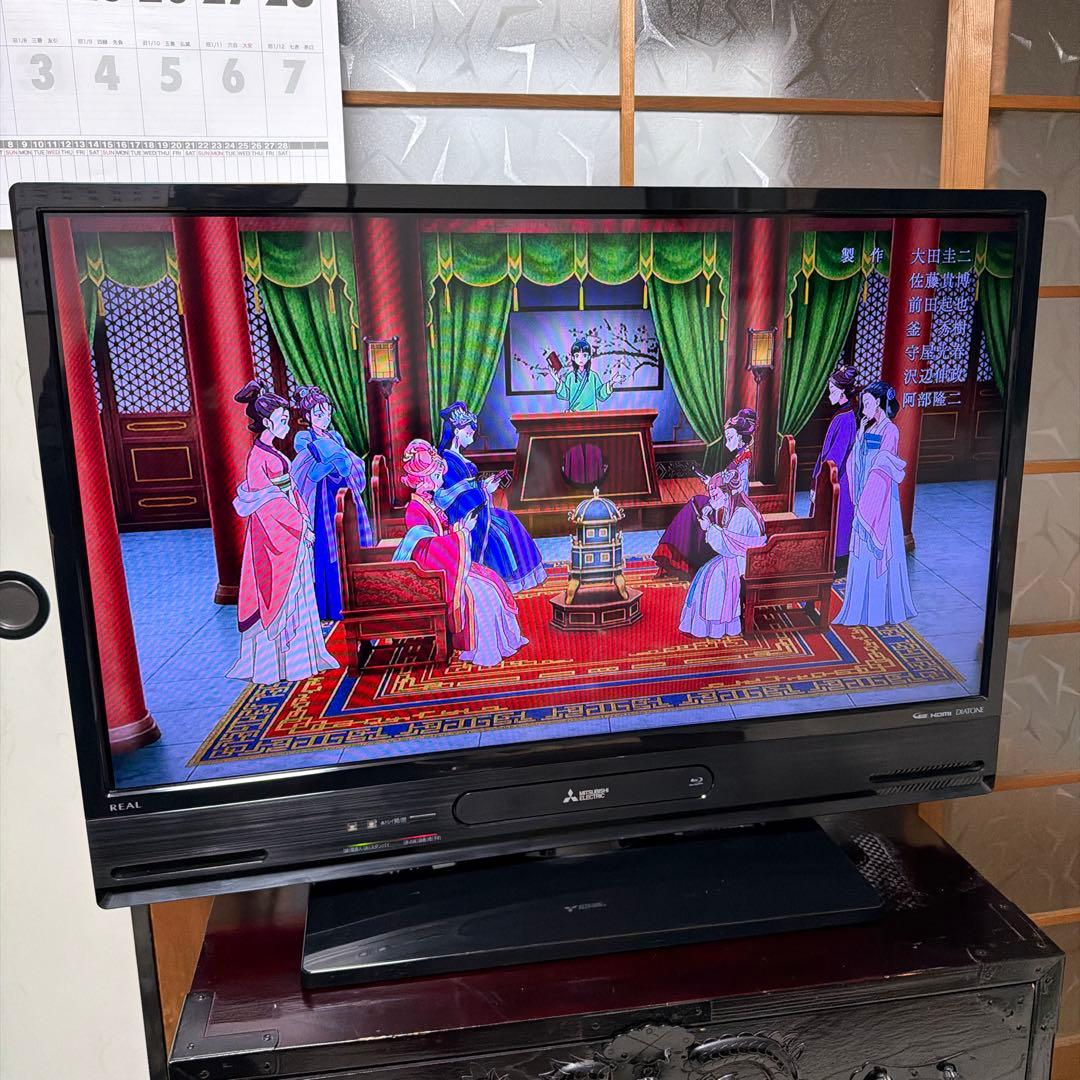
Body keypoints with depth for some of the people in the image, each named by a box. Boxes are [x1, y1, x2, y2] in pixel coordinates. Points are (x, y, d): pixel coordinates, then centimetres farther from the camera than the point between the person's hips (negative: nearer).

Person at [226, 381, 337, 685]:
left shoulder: (272, 452, 11)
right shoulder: (258, 456, -16)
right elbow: (268, 501, -19)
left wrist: (303, 518, 7)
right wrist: (300, 526, -16)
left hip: (291, 528, 9)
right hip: (274, 533, -9)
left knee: (295, 589, 14)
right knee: (276, 593, -1)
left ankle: (297, 652, 25)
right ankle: (271, 660, 10)